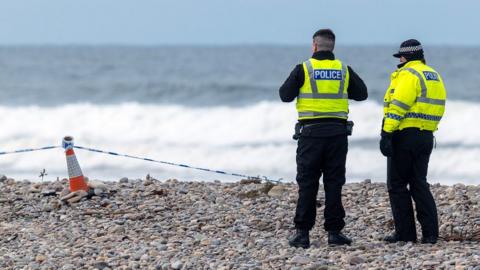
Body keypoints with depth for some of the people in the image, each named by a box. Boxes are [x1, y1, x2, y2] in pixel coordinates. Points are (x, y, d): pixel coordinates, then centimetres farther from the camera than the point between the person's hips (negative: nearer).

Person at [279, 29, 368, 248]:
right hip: (337, 132, 2)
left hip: (311, 131, -2)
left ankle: (302, 232, 0)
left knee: (307, 183, 2)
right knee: (334, 183, 5)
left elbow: (285, 95, -3)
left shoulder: (304, 69, -4)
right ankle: (334, 232, 3)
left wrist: (298, 85, 17)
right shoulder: (344, 70, 5)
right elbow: (362, 94, 13)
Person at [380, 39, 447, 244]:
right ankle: (430, 233, 3)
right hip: (426, 136, 8)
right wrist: (427, 130, 18)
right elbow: (437, 109, 17)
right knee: (419, 184, 12)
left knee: (397, 185, 1)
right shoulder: (434, 76, 16)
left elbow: (398, 106, -20)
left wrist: (386, 133, -21)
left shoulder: (408, 75, -12)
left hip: (405, 135, -8)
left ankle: (405, 233, 0)